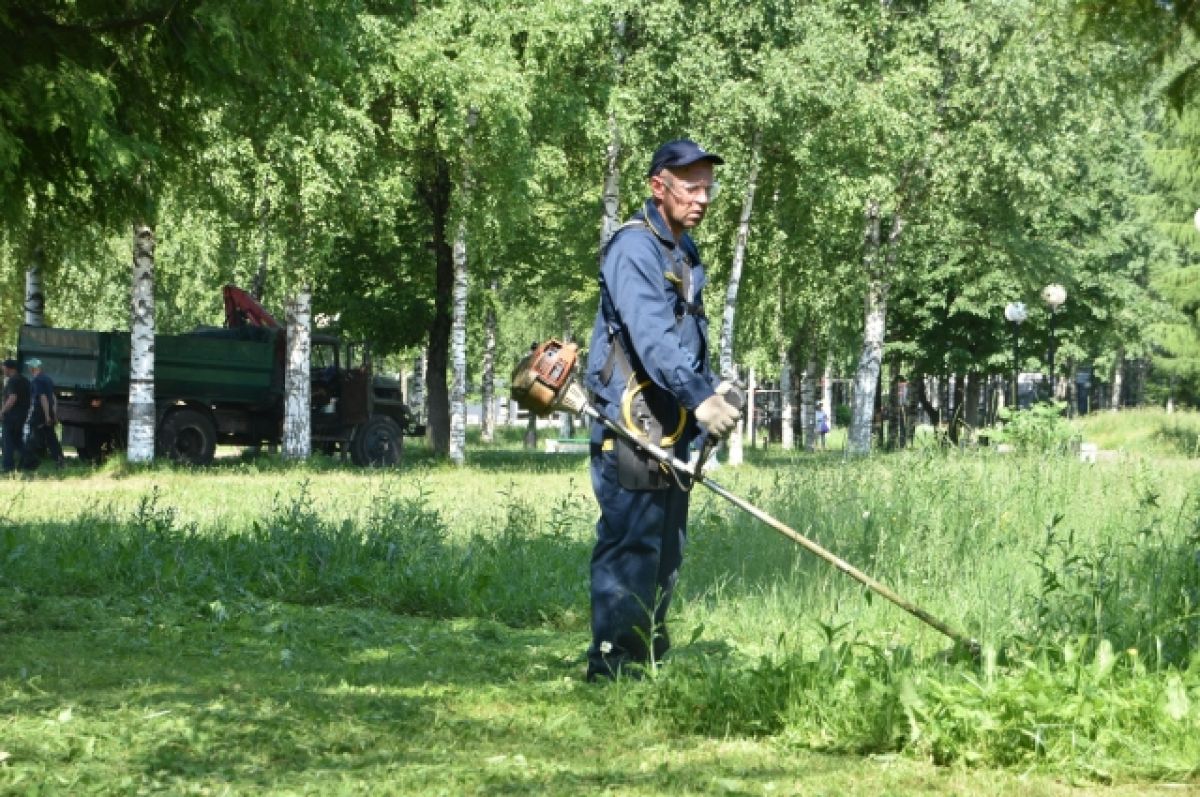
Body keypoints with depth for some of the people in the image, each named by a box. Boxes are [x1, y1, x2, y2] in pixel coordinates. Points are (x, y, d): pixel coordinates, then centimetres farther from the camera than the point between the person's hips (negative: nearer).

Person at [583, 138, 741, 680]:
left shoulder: (685, 254, 20)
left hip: (673, 427, 10)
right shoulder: (634, 247, -12)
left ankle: (649, 653, 20)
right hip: (630, 423, -10)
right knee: (629, 543, -12)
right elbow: (651, 332, -25)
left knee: (666, 548, 12)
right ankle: (612, 664, -11)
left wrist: (712, 394, 11)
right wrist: (699, 397, -34)